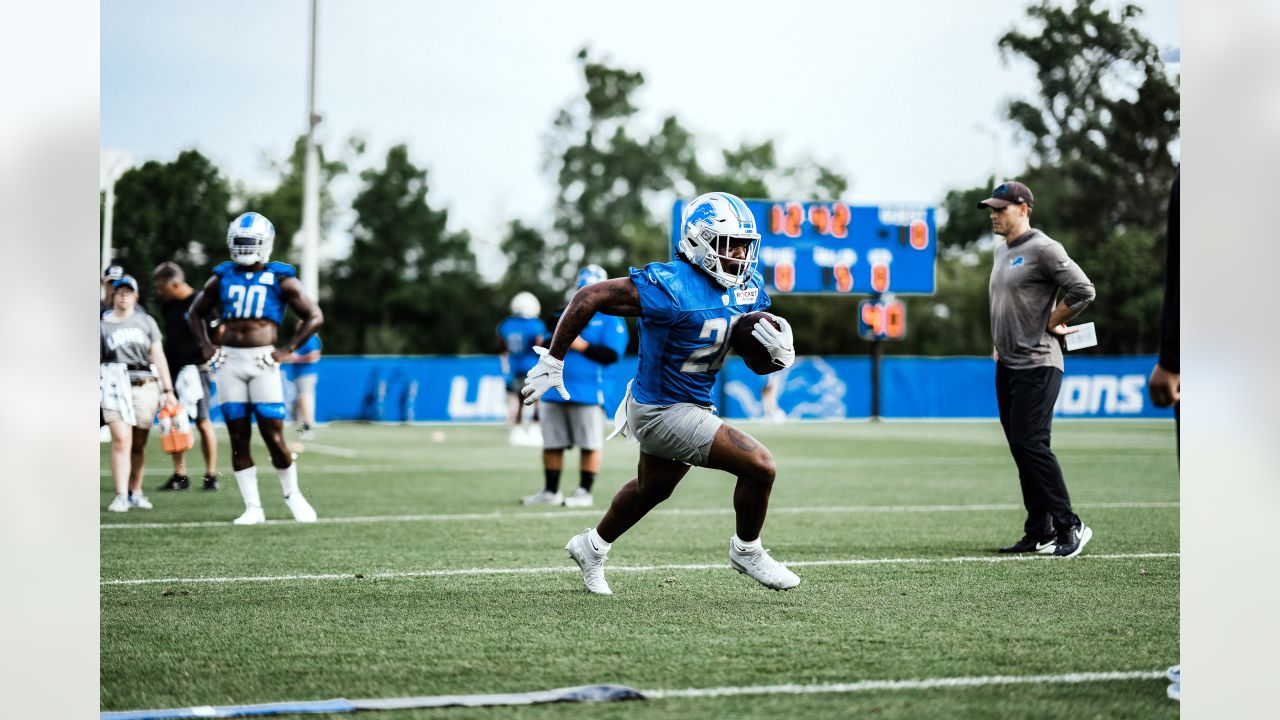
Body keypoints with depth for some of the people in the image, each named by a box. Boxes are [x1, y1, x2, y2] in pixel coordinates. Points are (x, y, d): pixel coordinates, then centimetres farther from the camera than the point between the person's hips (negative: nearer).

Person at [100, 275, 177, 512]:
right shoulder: (103, 325, 9)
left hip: (146, 386, 2)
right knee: (122, 441, -14)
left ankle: (135, 492, 19)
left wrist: (168, 391, 7)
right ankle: (121, 496, -15)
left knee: (139, 444, 6)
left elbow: (158, 357, 12)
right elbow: (96, 361, 11)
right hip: (116, 386, -2)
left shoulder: (146, 322, 12)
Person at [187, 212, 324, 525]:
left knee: (274, 436, -5)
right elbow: (195, 313, 24)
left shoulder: (280, 279, 0)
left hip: (262, 360, -3)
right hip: (230, 361, 3)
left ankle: (292, 494, 17)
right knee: (238, 438, 2)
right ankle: (253, 508, 7)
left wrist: (287, 351, -5)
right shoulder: (223, 277, 11)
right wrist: (206, 346, 10)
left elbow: (314, 316, 2)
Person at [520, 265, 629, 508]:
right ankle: (551, 491, 17)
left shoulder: (610, 318, -1)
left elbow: (612, 354, -11)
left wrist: (582, 345, -16)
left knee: (590, 444, -3)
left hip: (588, 393, -6)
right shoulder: (563, 314, 18)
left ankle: (584, 492, 4)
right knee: (551, 444, 8)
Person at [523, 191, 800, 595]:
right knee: (760, 467, -14)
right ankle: (747, 552, 11)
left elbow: (761, 361, 10)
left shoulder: (749, 288, -2)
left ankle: (592, 547, 53)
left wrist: (780, 352, -15)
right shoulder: (674, 288, -27)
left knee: (652, 489, 30)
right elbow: (591, 297, -24)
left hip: (696, 405, 9)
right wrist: (552, 361, -20)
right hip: (663, 413, -9)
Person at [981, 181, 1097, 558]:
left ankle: (1069, 526, -11)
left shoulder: (1043, 249, -12)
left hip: (1037, 364, -9)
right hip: (1007, 365, 10)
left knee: (1030, 443, -16)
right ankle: (1040, 534, 12)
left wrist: (1049, 324, -10)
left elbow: (1083, 290, -19)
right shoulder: (1002, 251, 17)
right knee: (1020, 447, 8)